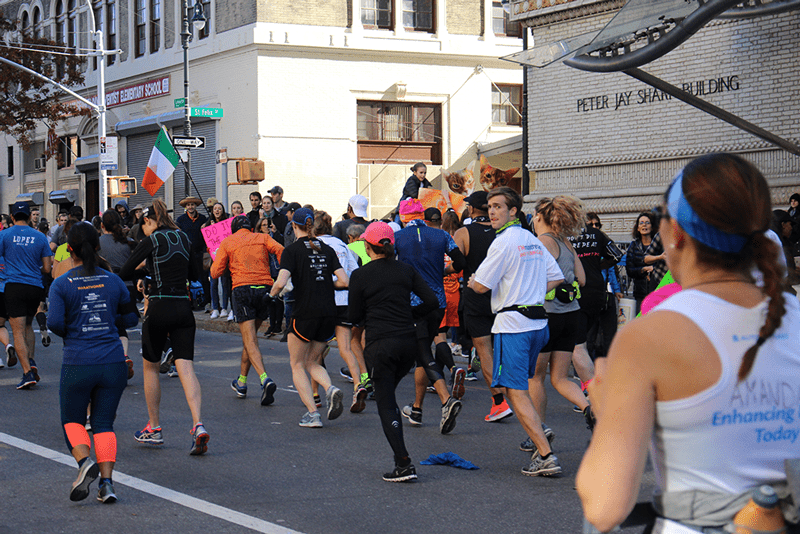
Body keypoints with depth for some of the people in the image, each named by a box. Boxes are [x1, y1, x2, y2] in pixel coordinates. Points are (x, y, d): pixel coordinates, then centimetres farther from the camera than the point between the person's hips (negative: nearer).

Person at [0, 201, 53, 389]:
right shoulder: (40, 237, 6)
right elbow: (47, 268, 7)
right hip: (36, 287, 3)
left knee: (18, 331, -3)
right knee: (28, 326, 23)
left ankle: (28, 372, -13)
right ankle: (31, 360, 5)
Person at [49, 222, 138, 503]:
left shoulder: (61, 285, -4)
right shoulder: (112, 280, 4)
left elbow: (55, 323, -13)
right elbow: (131, 319, 10)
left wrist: (68, 333, 8)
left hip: (78, 364, -2)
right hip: (113, 362, 2)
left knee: (72, 420, 15)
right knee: (104, 423, 9)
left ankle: (84, 461, -12)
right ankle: (107, 482, -5)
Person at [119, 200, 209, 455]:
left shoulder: (152, 241, -6)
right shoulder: (183, 237, 11)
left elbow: (124, 273, -8)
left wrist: (142, 273, 13)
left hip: (159, 308, -4)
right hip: (184, 308, 4)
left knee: (150, 367, 14)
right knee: (186, 368, -3)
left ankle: (154, 429, 20)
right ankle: (198, 425, -21)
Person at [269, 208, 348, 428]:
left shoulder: (292, 250, -5)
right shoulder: (326, 249, 9)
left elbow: (281, 283, -16)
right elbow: (344, 281, 2)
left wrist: (272, 293, 5)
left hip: (305, 314, -5)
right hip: (329, 314, 5)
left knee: (297, 365, 11)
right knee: (312, 362, 20)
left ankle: (312, 414, 0)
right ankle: (330, 389, -10)